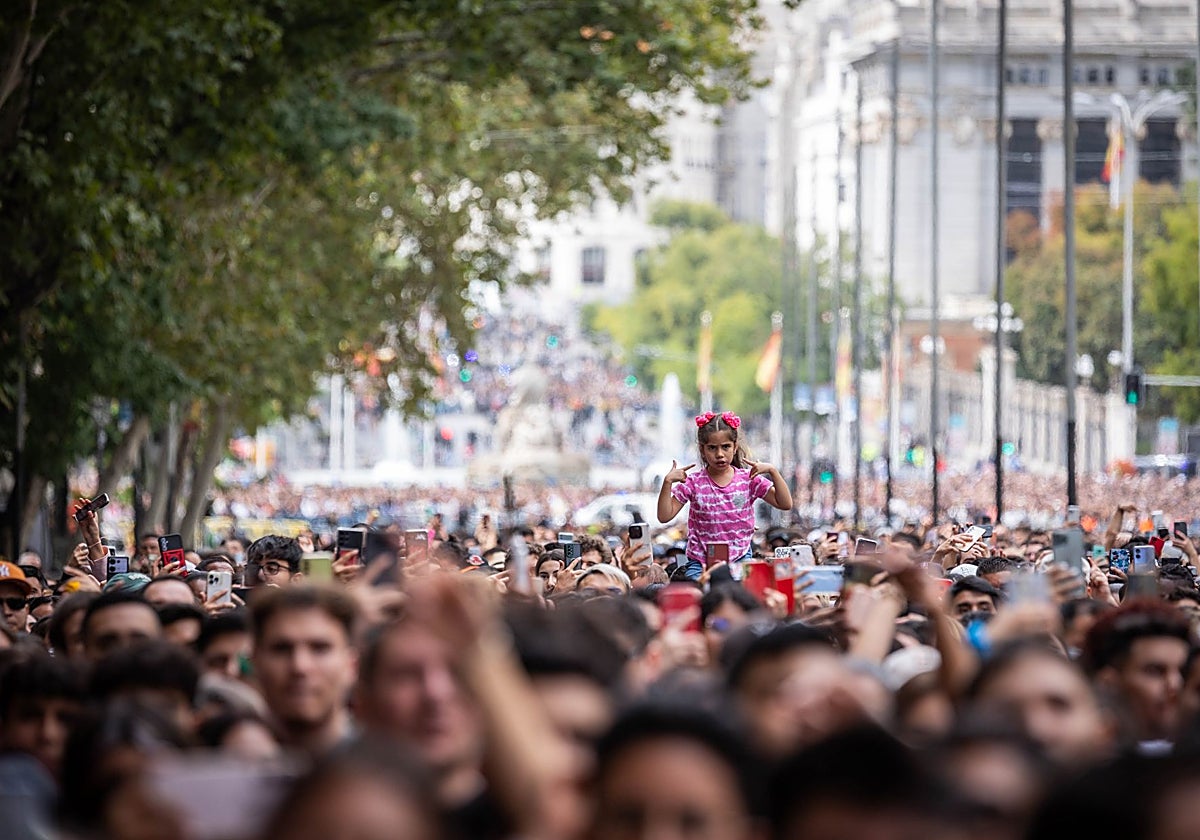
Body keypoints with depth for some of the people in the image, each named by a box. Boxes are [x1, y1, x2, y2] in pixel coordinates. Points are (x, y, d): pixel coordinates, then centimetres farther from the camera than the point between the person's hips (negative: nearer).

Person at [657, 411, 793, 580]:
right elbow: (664, 516, -3)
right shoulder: (692, 483, -1)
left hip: (740, 561, 1)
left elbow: (785, 504, -1)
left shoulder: (749, 479, 2)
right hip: (701, 564, -1)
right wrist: (668, 482, -13)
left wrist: (773, 471, -12)